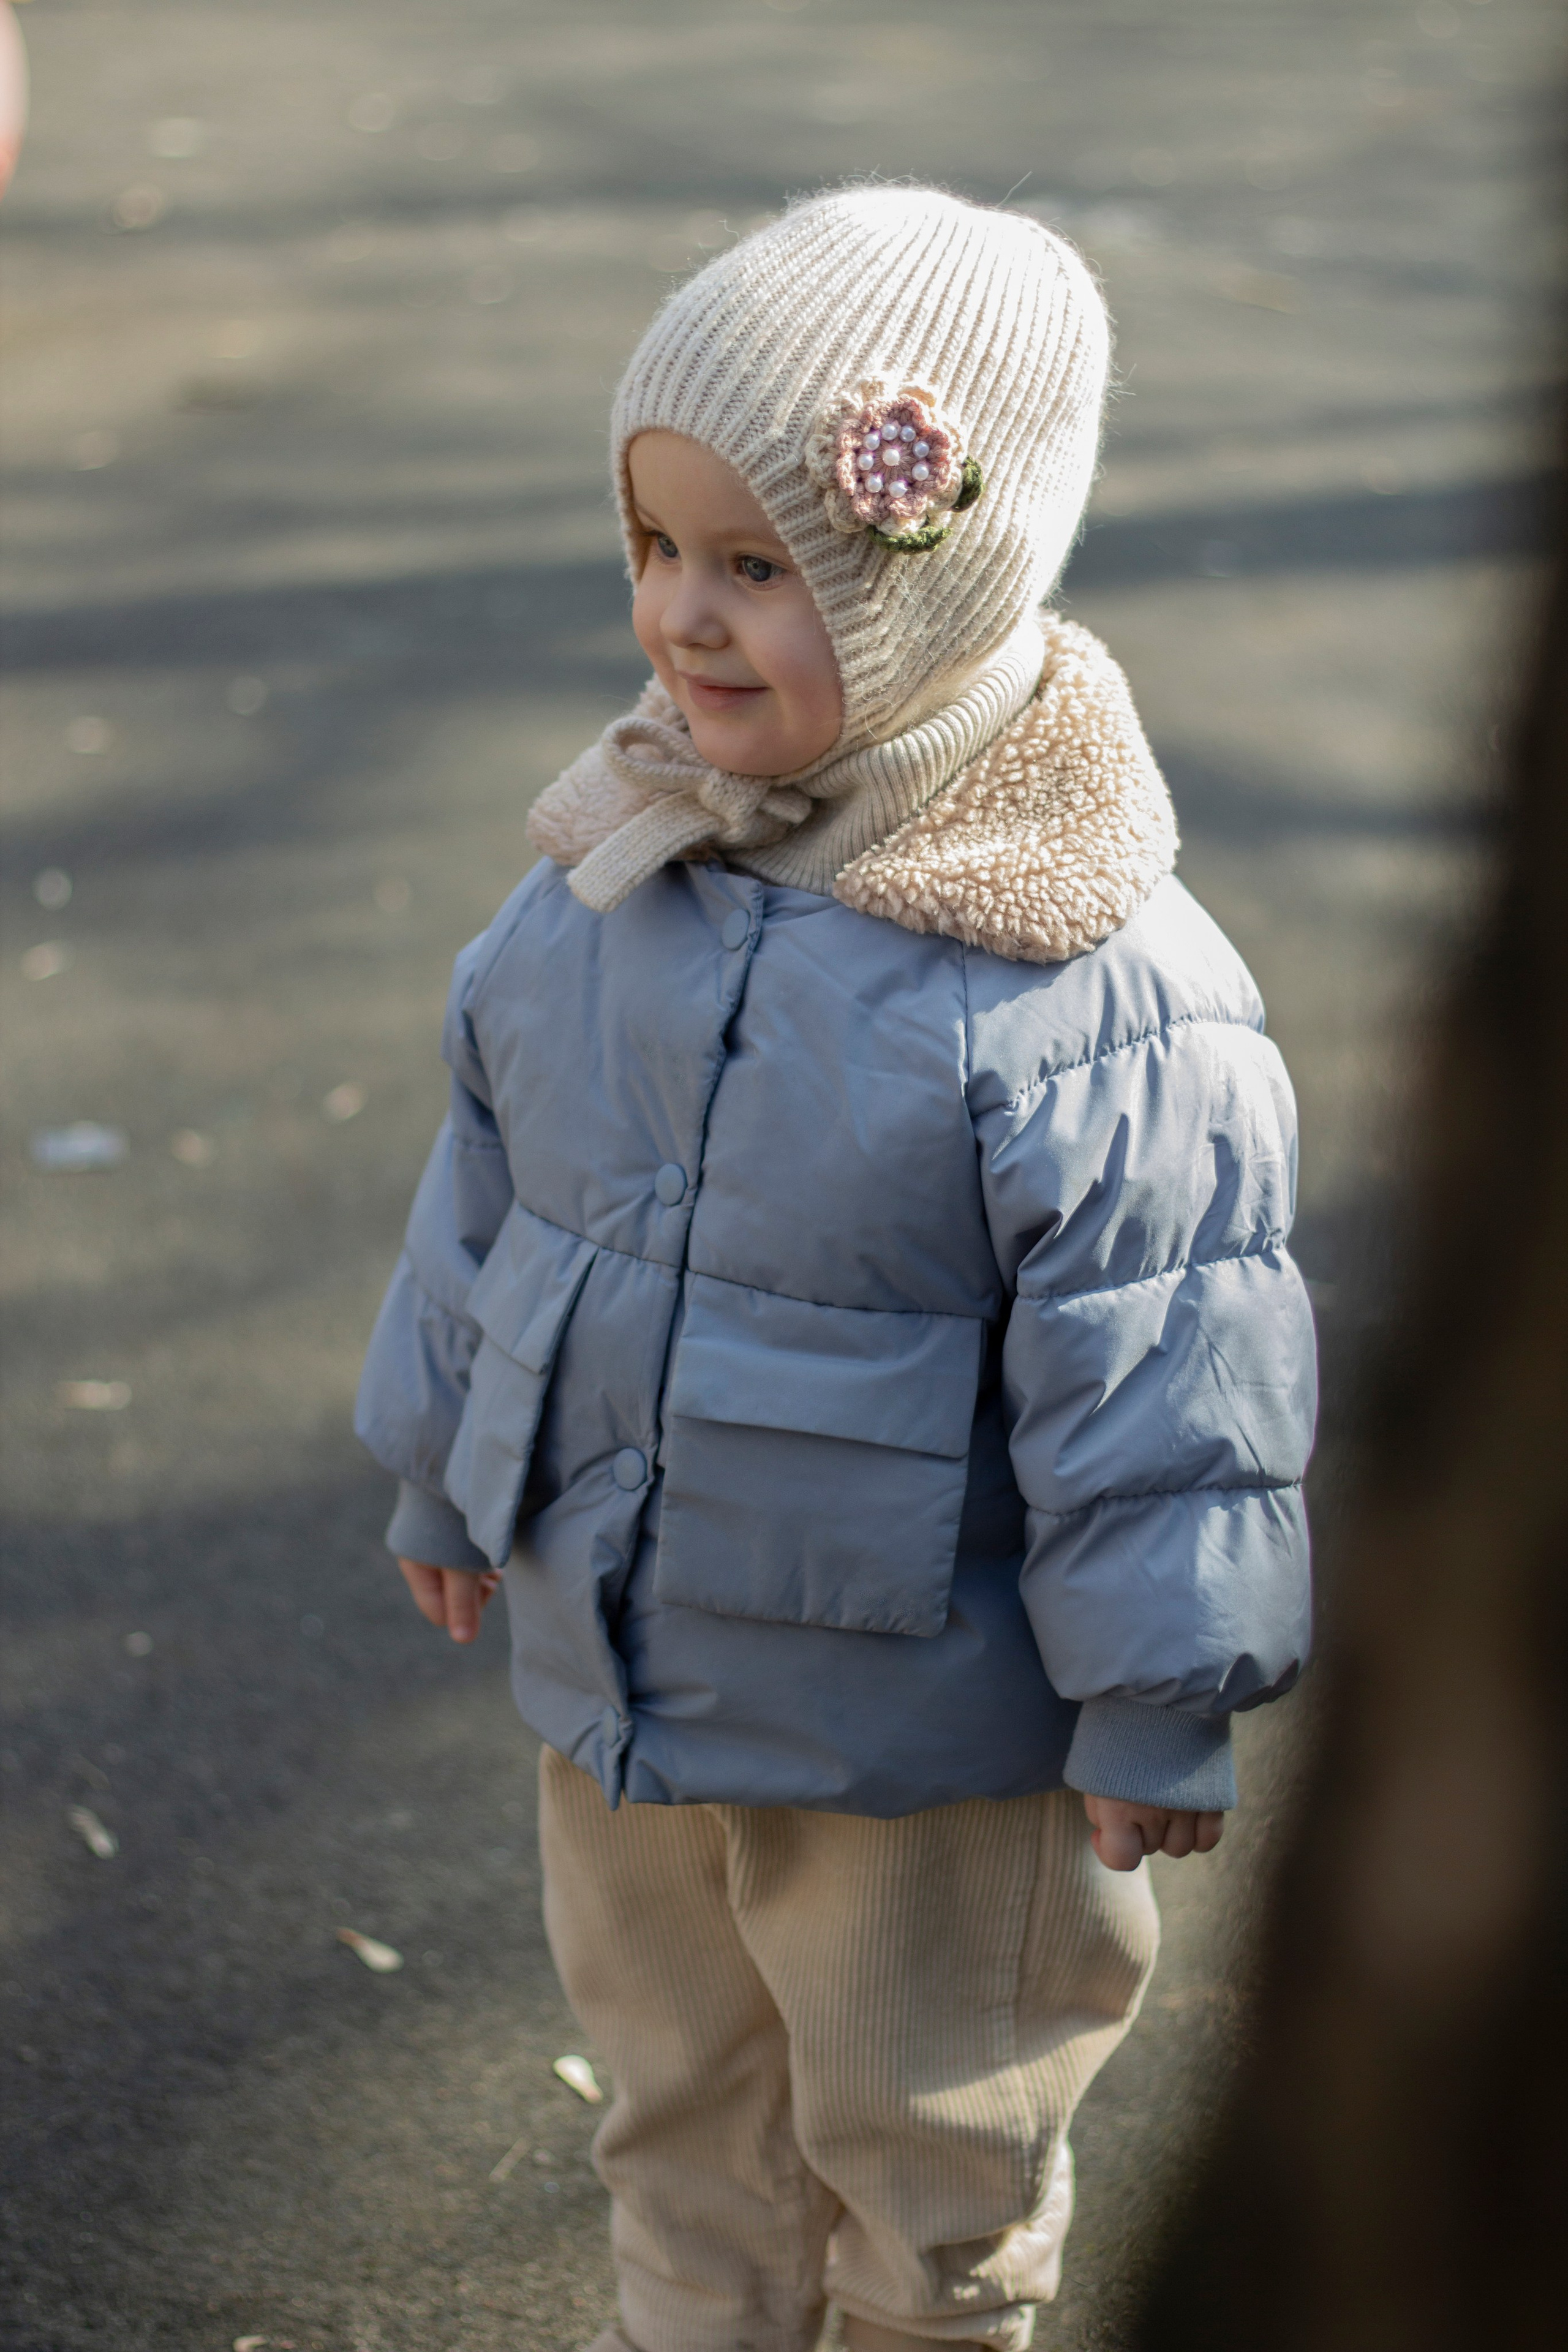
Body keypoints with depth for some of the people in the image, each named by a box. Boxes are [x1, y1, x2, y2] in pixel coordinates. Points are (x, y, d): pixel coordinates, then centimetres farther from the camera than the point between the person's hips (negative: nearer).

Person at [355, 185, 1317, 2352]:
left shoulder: (1094, 987, -26)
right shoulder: (605, 884, -6)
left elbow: (1154, 1363, -19)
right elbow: (490, 1189, 9)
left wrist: (1158, 1701, -12)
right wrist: (445, 1464, 18)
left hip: (922, 1727, -5)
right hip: (615, 1676, 6)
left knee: (923, 2130, 18)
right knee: (677, 2087, 26)